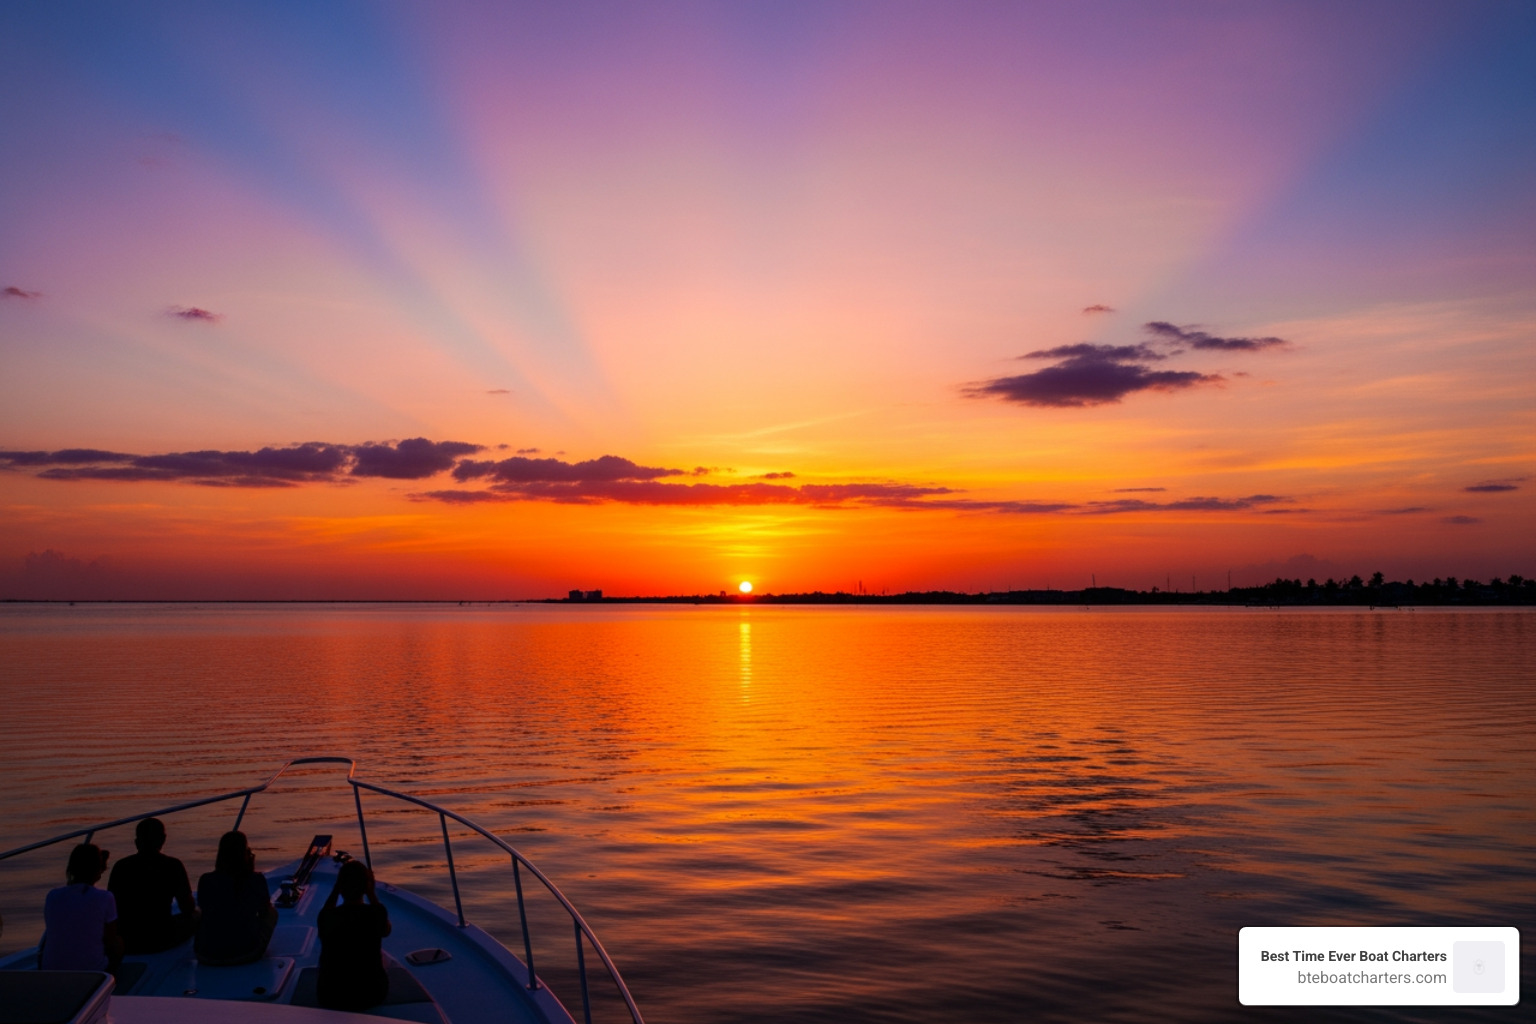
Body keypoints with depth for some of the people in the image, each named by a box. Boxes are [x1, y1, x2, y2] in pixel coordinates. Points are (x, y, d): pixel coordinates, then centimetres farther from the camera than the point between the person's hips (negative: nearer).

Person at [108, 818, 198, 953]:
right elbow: (187, 908, -1)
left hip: (125, 942, 3)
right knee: (195, 915, 24)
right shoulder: (173, 866, -8)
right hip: (161, 941, -3)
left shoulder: (121, 866, -4)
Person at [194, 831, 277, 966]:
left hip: (207, 956, 2)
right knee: (272, 913, 24)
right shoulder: (256, 879, -7)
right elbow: (264, 912, 11)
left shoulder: (205, 881, -5)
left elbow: (204, 910, 14)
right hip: (246, 954, -2)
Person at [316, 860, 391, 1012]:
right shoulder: (377, 912, -17)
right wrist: (371, 893, 2)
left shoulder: (327, 916, -17)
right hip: (372, 994, -1)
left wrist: (335, 890, 2)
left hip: (330, 997, 1)